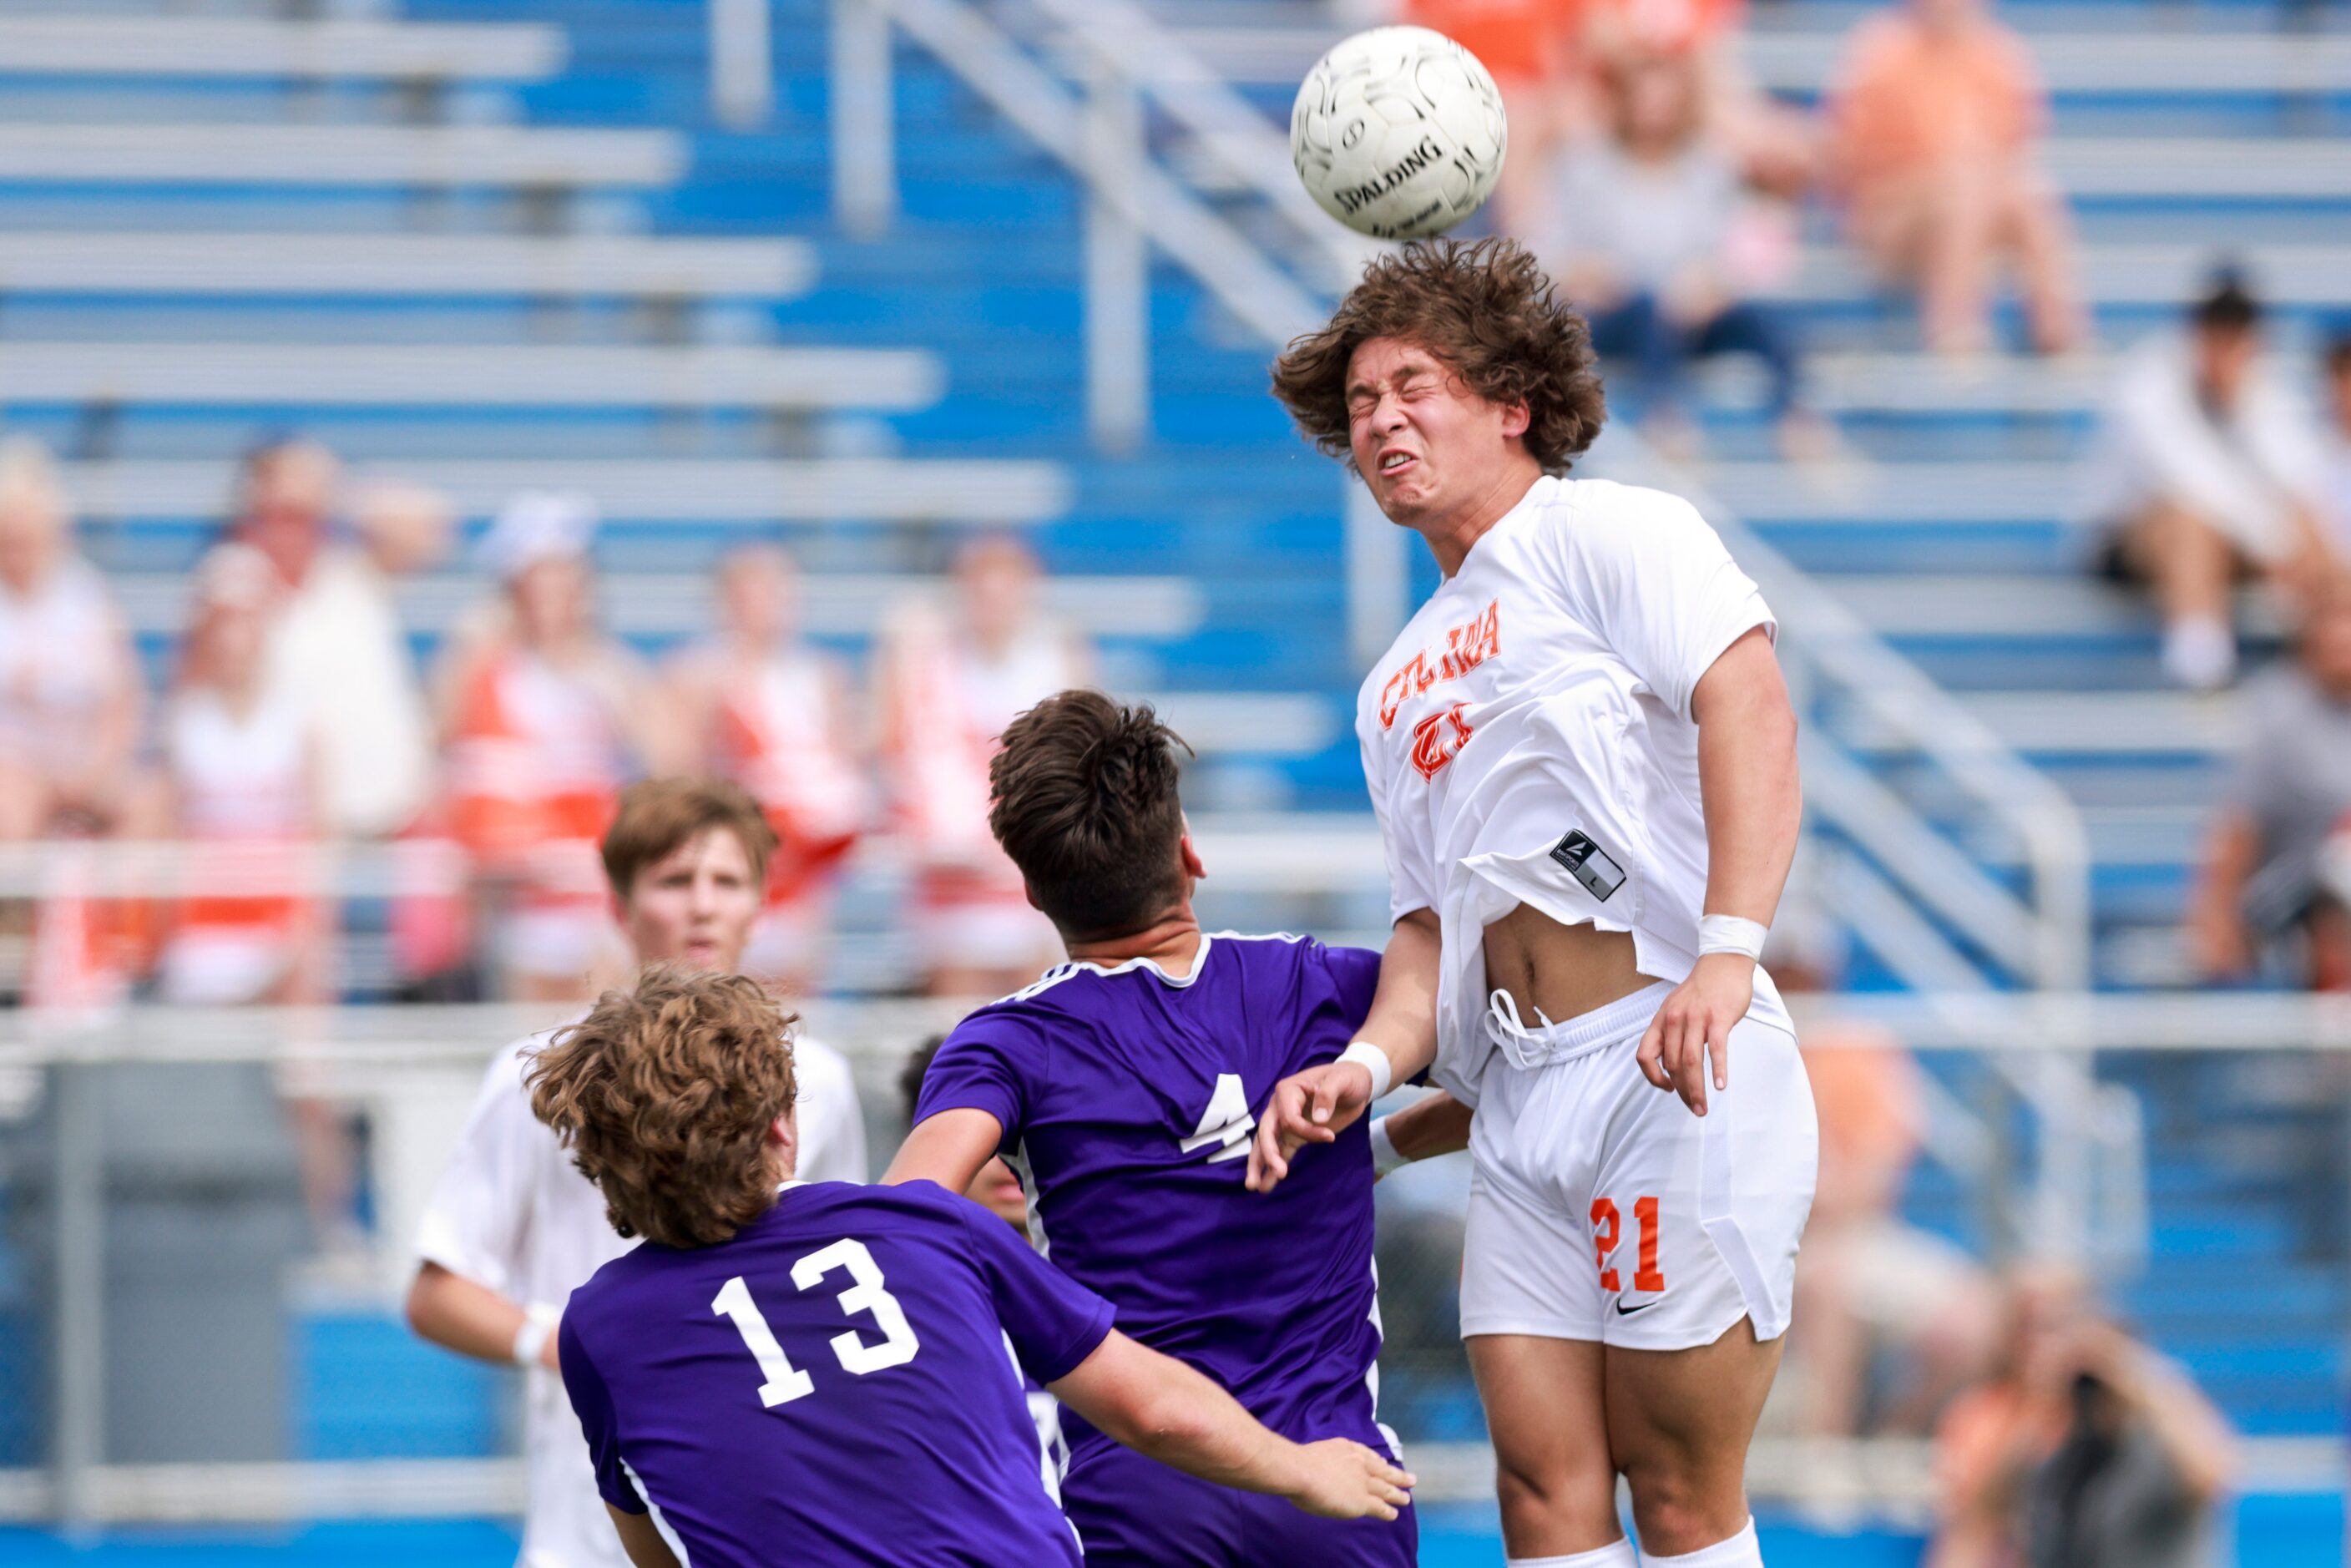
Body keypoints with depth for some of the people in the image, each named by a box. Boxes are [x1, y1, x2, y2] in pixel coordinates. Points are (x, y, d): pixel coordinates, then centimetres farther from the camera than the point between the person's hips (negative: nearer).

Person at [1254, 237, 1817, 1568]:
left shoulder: (1608, 532, 1)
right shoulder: (1397, 687, 25)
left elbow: (1750, 710, -14)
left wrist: (1726, 956, -27)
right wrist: (1373, 1062, 2)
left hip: (1678, 1064, -7)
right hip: (1521, 1103, 8)